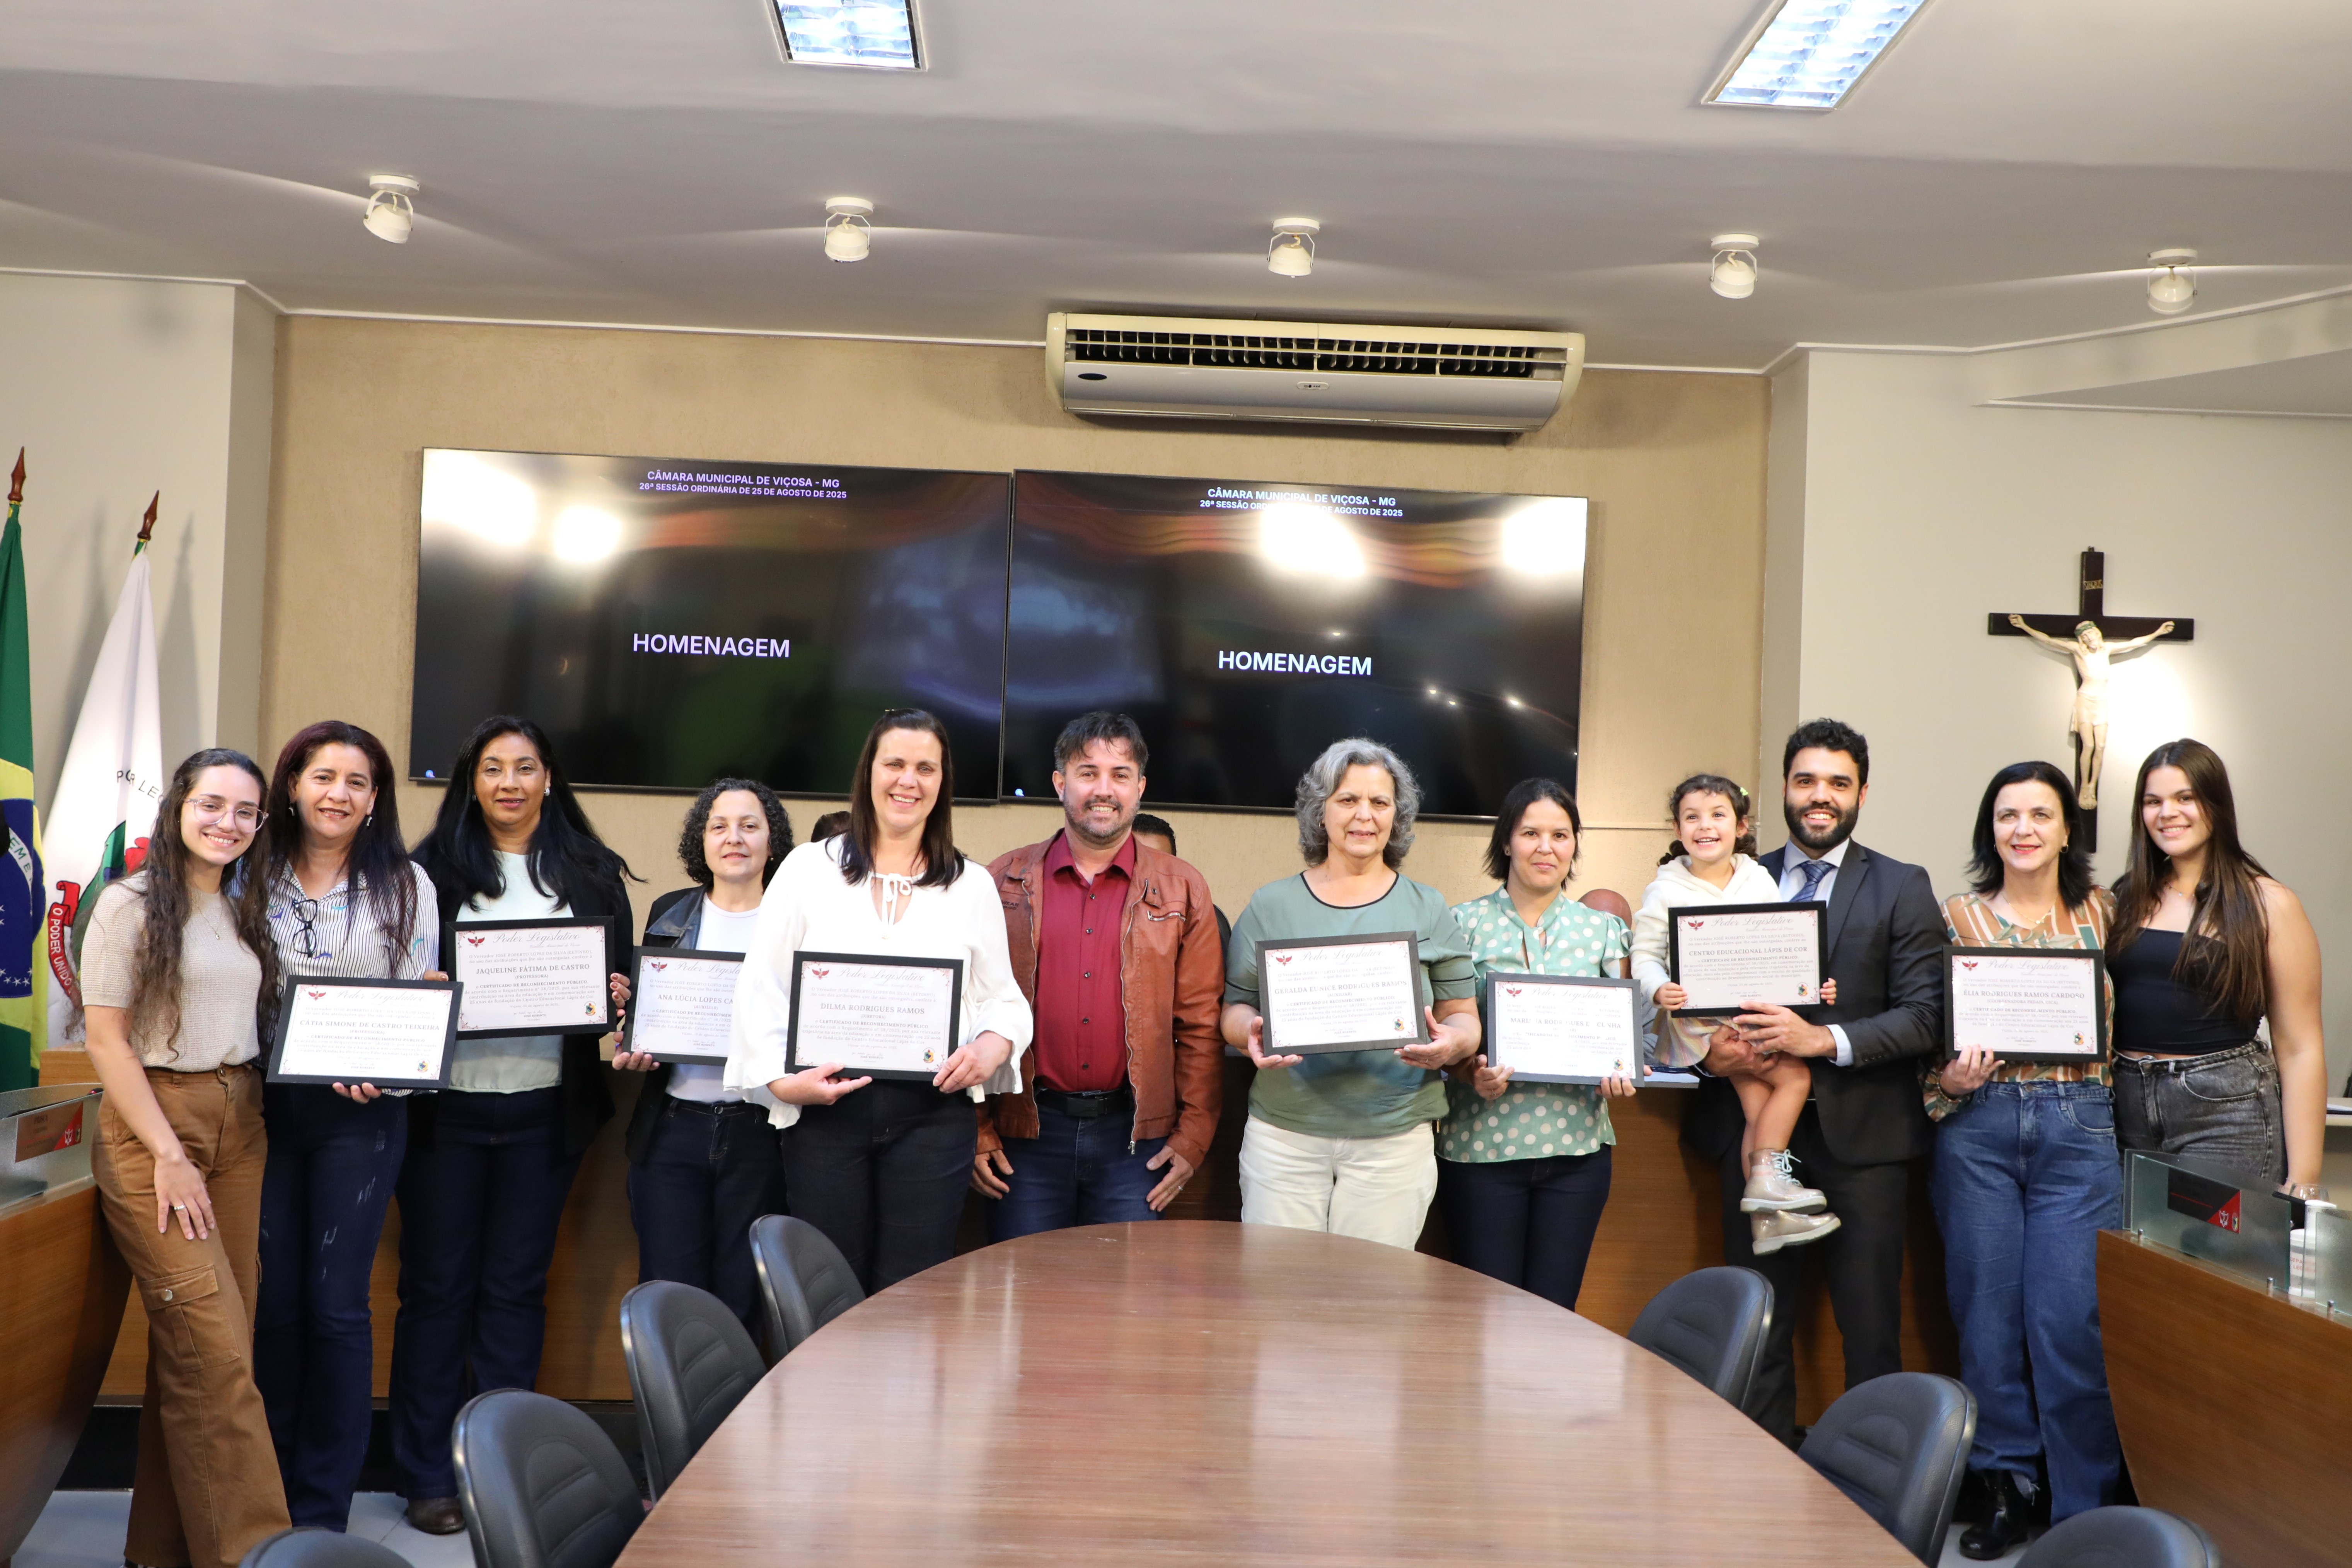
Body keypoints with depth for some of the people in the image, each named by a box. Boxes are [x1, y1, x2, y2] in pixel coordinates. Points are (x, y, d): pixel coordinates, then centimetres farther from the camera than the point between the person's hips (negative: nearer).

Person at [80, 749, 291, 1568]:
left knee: (194, 1349, 7)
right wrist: (168, 1156, -13)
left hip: (239, 1125, 6)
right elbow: (107, 1040, -9)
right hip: (152, 1128, -6)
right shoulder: (131, 905, -5)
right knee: (214, 1354, -10)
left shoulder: (244, 913, 14)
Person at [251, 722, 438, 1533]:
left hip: (361, 1113, -2)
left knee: (336, 1304, -1)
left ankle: (323, 1507, 11)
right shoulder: (256, 880, 6)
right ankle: (269, 1487, 21)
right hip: (266, 1104, 2)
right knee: (274, 1299, 6)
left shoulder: (405, 884, 1)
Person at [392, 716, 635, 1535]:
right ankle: (427, 1475, 15)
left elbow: (623, 976, 11)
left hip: (545, 1112, 1)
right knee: (436, 1284, 5)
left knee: (517, 1285, 8)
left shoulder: (593, 872, 8)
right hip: (448, 1106, -1)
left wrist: (617, 999, -10)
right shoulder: (433, 869, 4)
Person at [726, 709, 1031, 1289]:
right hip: (823, 1109, 0)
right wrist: (782, 1080, -10)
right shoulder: (809, 868, 6)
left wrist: (992, 1048, -10)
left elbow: (1003, 1000, 11)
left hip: (934, 1115, 1)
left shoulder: (973, 888, 10)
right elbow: (762, 991, 3)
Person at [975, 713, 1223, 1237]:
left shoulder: (1181, 891, 5)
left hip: (1135, 1136, 0)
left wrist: (1194, 1136, -2)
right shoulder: (1005, 882, 5)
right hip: (1027, 1134, 0)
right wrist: (976, 1131, -1)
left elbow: (1201, 1025, 3)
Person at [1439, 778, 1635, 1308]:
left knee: (1555, 1311, 5)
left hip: (1575, 1144, 2)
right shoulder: (1465, 924, 1)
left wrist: (1619, 1072, -10)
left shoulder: (1602, 929, 10)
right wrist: (1473, 1072, -18)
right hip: (1482, 1143, -2)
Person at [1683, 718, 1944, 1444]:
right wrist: (1711, 1046, -11)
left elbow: (1925, 1017, -6)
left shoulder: (1902, 889, 2)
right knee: (1759, 1321, 10)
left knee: (1870, 1327, 3)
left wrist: (1826, 1040, -20)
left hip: (1859, 1133, -3)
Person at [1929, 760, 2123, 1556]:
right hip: (1979, 1129, 0)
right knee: (1988, 1307, 4)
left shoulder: (2102, 913, 8)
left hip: (2077, 1126, 0)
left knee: (2071, 1318, -4)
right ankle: (2007, 1487, 19)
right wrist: (1951, 1079, -12)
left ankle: (2086, 1512, 10)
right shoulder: (1957, 916, 5)